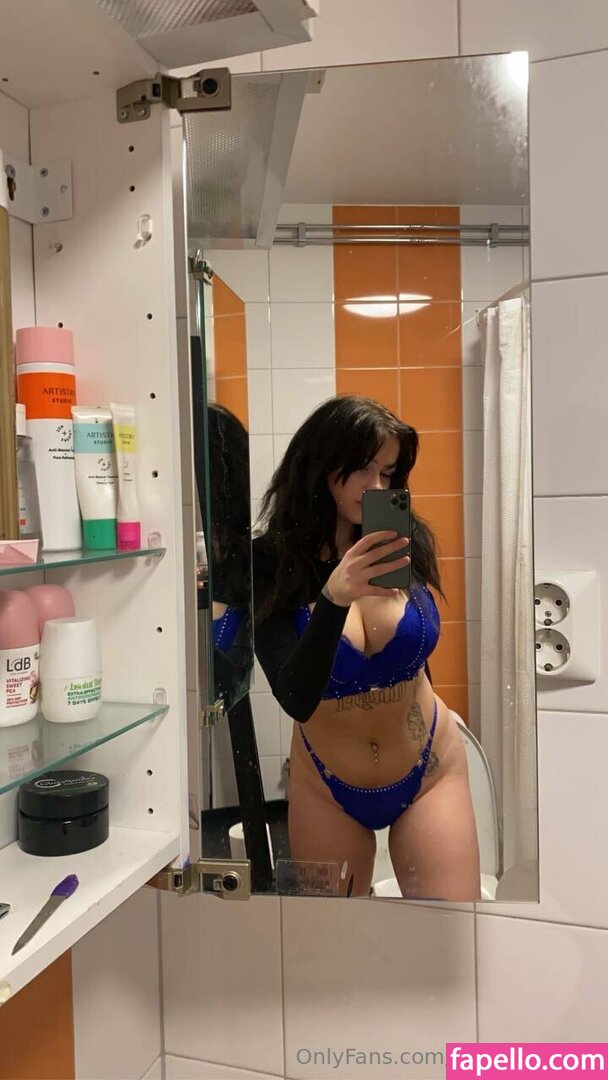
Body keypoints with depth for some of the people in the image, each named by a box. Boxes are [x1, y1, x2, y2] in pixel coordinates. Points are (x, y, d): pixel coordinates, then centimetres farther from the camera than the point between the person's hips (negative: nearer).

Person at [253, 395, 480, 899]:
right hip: (327, 787, 0)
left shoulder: (407, 542, -13)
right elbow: (296, 700, -28)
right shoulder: (269, 561, -19)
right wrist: (334, 598, -40)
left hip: (431, 771, 1)